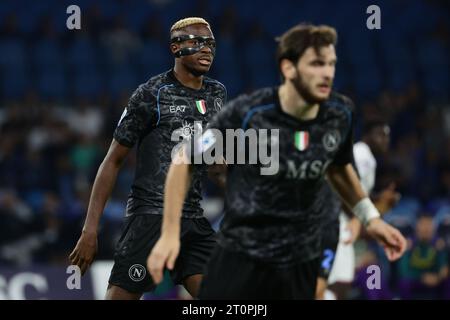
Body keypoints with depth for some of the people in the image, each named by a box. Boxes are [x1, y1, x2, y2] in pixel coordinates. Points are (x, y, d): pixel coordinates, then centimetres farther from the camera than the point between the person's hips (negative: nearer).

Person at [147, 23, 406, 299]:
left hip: (302, 263, 3)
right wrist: (170, 234, -8)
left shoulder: (340, 114, -4)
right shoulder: (246, 114, -17)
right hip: (241, 256, -3)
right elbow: (185, 163, -5)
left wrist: (370, 217, 13)